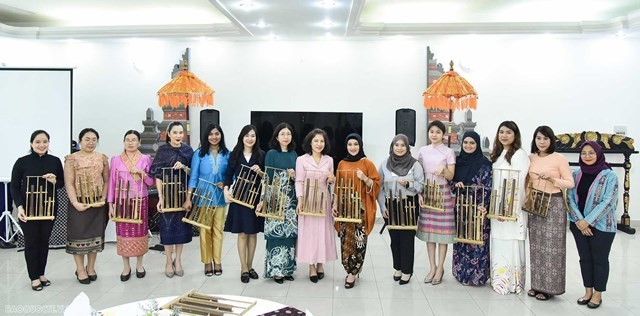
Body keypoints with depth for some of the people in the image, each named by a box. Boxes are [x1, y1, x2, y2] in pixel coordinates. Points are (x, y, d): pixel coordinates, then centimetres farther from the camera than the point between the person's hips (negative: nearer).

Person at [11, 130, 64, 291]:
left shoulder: (55, 161, 1)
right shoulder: (22, 162, -6)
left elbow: (62, 183, 10)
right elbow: (14, 187, -3)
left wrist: (54, 181, -13)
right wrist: (19, 207, -13)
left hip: (49, 208, 3)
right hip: (28, 209, -2)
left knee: (44, 241, 12)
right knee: (31, 242, 4)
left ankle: (41, 274, 27)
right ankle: (34, 277, 16)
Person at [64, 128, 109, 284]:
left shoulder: (102, 158, 6)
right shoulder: (72, 159, -3)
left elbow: (106, 181, 6)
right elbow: (69, 183, -8)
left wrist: (103, 199, -6)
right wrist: (75, 203, -17)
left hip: (98, 204, 3)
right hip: (79, 203, -3)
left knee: (95, 234, 9)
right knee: (79, 235, 1)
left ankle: (91, 267, 23)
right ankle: (80, 269, 14)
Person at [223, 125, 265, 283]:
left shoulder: (261, 155, 3)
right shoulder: (235, 154, 3)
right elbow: (229, 175, 2)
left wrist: (260, 172, -16)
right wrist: (226, 190, -13)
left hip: (256, 197, 1)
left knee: (253, 233, 8)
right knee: (242, 233, 1)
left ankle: (250, 266, 21)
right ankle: (244, 269, 9)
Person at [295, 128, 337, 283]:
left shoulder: (329, 160, 8)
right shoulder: (302, 160, -3)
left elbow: (331, 182, 14)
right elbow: (299, 182, -6)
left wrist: (332, 180, -8)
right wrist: (300, 201, -15)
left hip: (323, 200, 3)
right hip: (307, 201, -3)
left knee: (323, 231, 6)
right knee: (309, 231, 0)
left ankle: (320, 264, 20)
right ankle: (312, 266, 10)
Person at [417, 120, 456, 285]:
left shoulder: (449, 152, -1)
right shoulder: (423, 151, 7)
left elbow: (451, 176, -6)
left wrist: (443, 169, -26)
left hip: (443, 193, -3)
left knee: (442, 230, 0)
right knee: (428, 230, 6)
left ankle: (440, 268, 10)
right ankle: (432, 267, 15)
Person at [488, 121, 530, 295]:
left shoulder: (520, 154, -9)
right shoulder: (497, 154, 13)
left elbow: (520, 183, -14)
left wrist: (512, 208, -18)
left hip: (512, 208, -7)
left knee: (510, 243, -4)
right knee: (498, 242, 10)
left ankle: (512, 281, 5)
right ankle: (499, 278, 19)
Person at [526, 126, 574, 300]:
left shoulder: (560, 158, -5)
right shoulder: (531, 158, 8)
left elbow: (570, 183, -7)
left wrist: (552, 179, -22)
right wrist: (527, 198, 2)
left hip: (554, 204, -5)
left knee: (551, 245, -2)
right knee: (536, 244, 9)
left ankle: (549, 287, 7)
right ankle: (537, 284, 18)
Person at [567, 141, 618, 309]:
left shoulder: (609, 175, -9)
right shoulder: (576, 174, 3)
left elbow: (608, 202, -15)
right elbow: (570, 198, 0)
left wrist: (588, 221, -18)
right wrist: (579, 220, -12)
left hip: (602, 226, -4)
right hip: (579, 224, 4)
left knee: (600, 259, 7)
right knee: (585, 258, 12)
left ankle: (598, 294, 20)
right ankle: (588, 291, 25)